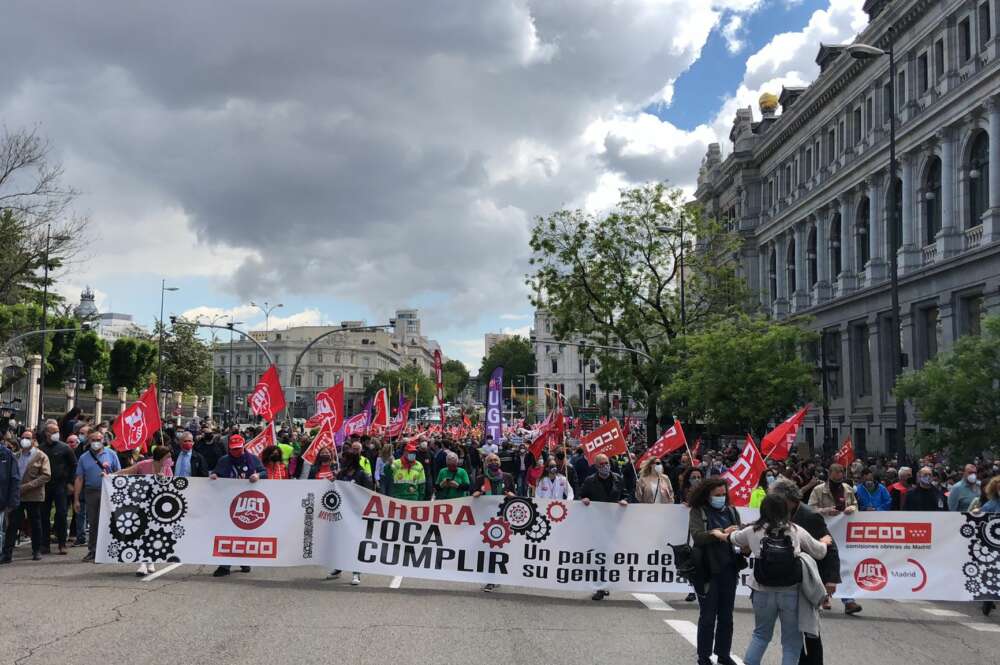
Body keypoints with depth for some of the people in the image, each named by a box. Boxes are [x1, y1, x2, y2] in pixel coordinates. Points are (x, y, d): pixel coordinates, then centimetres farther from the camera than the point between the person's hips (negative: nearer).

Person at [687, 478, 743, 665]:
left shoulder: (731, 511, 9)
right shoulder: (697, 512, -4)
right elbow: (697, 536, -18)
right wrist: (723, 533, -30)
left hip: (729, 570, 4)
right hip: (708, 571, -4)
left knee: (726, 616, 13)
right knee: (707, 617, 4)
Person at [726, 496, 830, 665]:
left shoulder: (753, 531, 4)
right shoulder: (796, 530, 1)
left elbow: (733, 538, 24)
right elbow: (819, 553, 13)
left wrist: (719, 534, 46)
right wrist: (824, 542, 37)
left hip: (763, 593, 2)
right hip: (791, 593, -1)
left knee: (761, 634, 22)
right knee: (791, 641, 10)